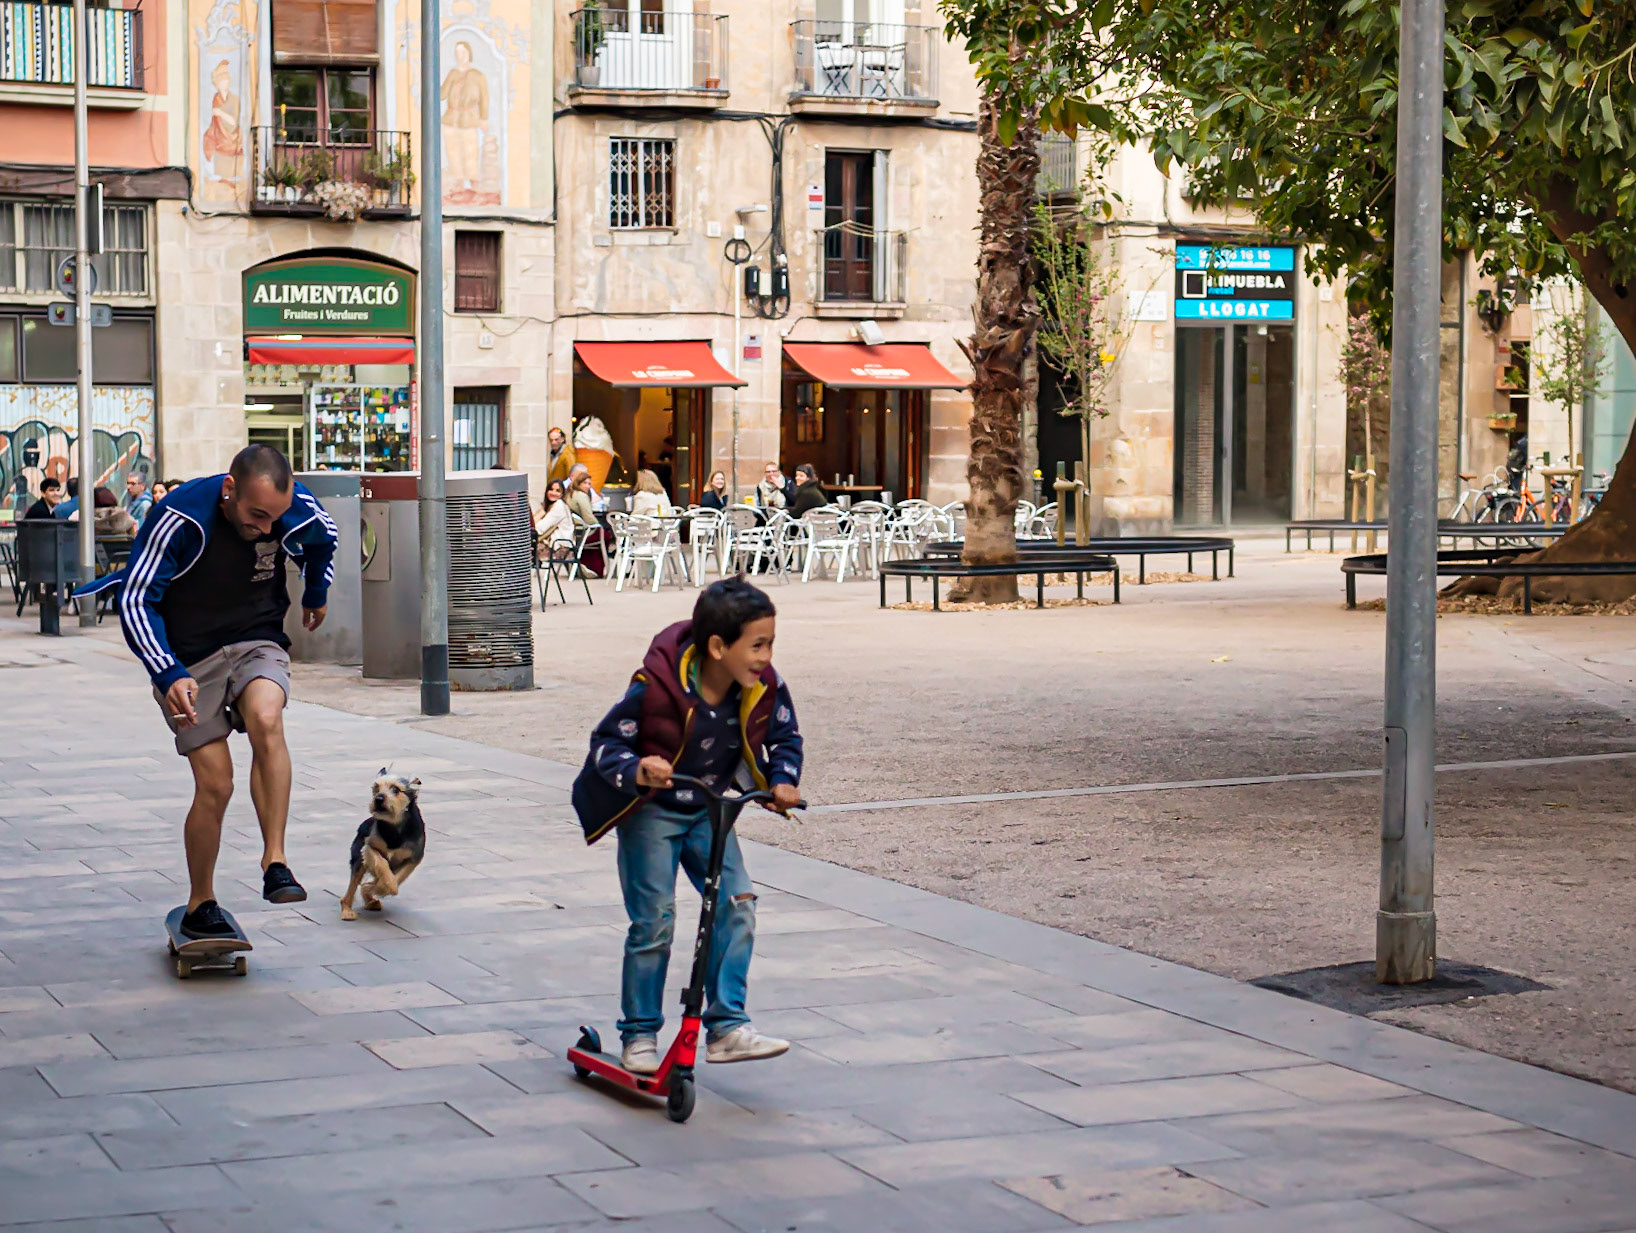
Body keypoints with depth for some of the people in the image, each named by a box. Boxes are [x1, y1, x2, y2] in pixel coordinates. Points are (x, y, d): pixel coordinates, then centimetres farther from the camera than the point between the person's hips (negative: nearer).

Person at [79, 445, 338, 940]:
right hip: (189, 657, -2)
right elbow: (136, 600, -19)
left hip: (258, 643, 2)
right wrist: (169, 676, -30)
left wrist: (316, 594, 31)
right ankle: (200, 906, 14)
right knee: (215, 784, -8)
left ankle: (275, 861, -25)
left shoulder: (299, 509, -13)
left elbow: (323, 539, 14)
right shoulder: (181, 518, -24)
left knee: (266, 720, -31)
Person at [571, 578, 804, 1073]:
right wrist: (636, 771, -37)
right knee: (654, 920, -7)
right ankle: (639, 1036, 7)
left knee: (736, 903, -10)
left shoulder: (763, 689, -13)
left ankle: (727, 1026, -4)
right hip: (651, 811, -4)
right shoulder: (656, 686, -27)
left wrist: (781, 781, -13)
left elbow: (784, 737, 6)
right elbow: (606, 742, -18)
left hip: (709, 812, 4)